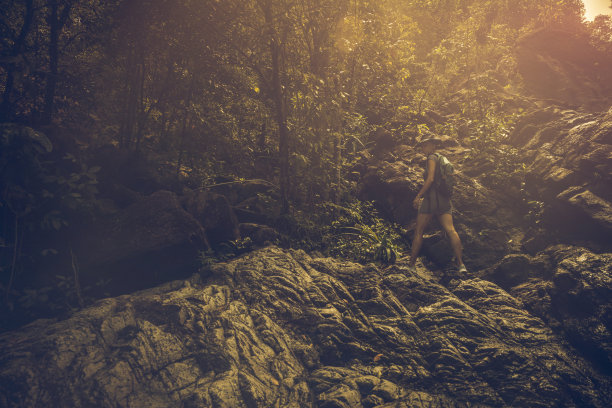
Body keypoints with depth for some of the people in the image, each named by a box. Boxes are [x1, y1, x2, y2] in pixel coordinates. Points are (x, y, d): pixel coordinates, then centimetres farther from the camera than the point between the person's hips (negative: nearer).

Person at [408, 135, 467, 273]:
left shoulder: (432, 158, -4)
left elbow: (430, 179, -15)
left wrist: (418, 196, -14)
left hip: (432, 197, -8)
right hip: (444, 199, 8)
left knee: (418, 232, -1)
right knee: (450, 230, -6)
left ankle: (411, 264, 1)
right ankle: (460, 263, -17)